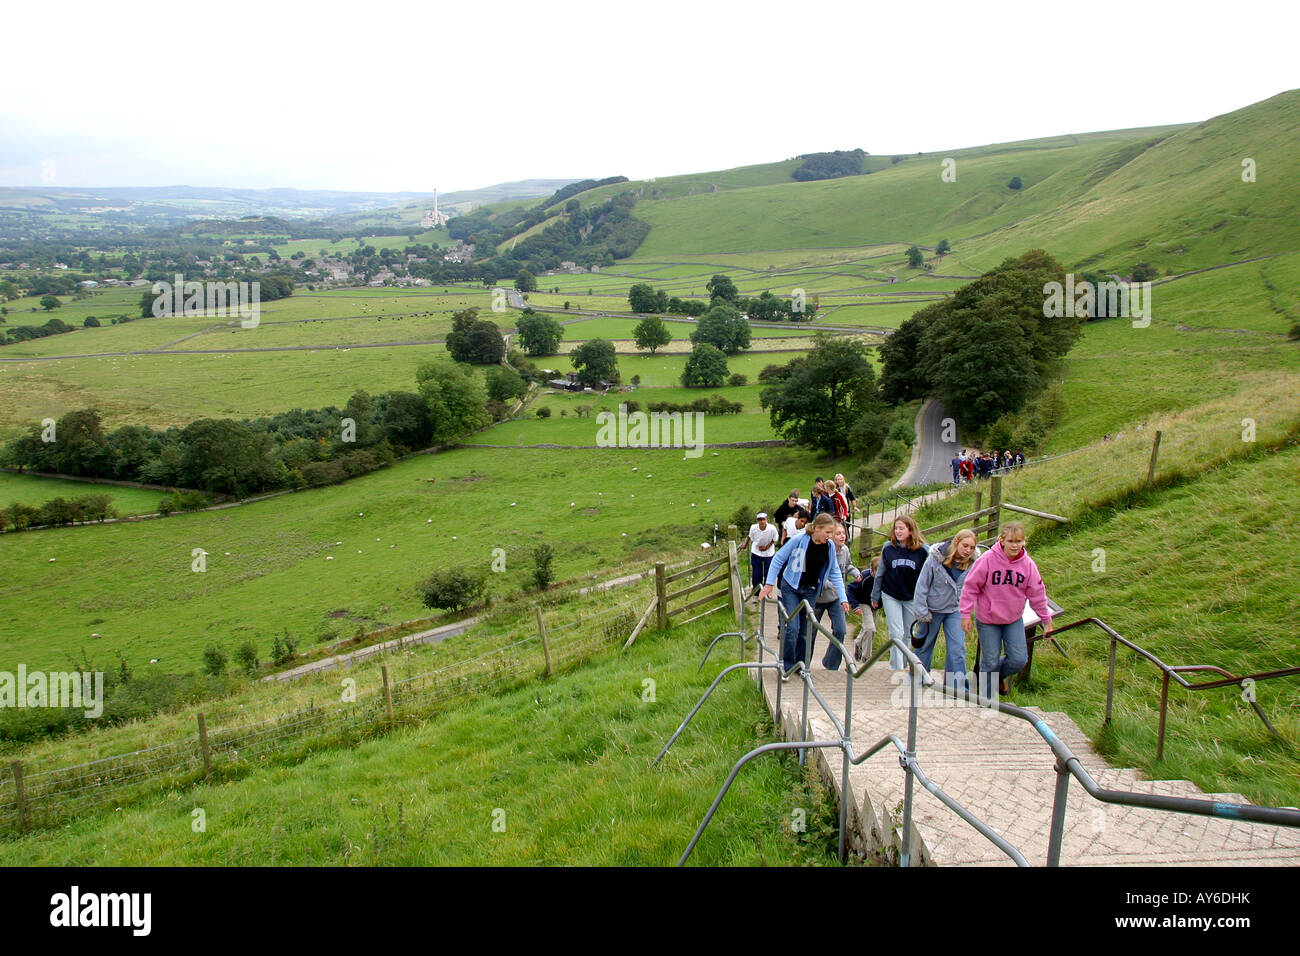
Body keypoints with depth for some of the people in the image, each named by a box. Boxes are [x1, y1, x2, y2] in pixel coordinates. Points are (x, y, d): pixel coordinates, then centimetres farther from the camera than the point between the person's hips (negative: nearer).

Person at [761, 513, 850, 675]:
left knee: (805, 630, 6)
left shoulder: (830, 546, -6)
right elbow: (778, 559, -9)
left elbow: (835, 573, 3)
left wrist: (842, 598, -1)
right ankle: (786, 666, 2)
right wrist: (770, 584, -10)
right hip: (790, 588, -4)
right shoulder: (798, 540, -18)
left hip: (810, 591, 4)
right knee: (792, 628, -11)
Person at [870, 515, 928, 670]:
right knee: (896, 633, -7)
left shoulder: (922, 550, -9)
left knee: (907, 634, 11)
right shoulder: (888, 548, -5)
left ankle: (903, 665, 26)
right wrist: (875, 596, 10)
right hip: (890, 596, 0)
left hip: (912, 598, 0)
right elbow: (880, 573, 6)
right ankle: (895, 668, -4)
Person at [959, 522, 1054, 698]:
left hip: (1014, 619, 3)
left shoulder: (1028, 564, -7)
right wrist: (966, 614, -12)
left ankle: (999, 675, 33)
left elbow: (1037, 594, 3)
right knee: (990, 662, 3)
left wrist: (1046, 619, 7)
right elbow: (971, 586, -12)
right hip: (987, 619, -3)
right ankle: (986, 699, 25)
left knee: (1019, 660, -1)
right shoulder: (988, 559, -18)